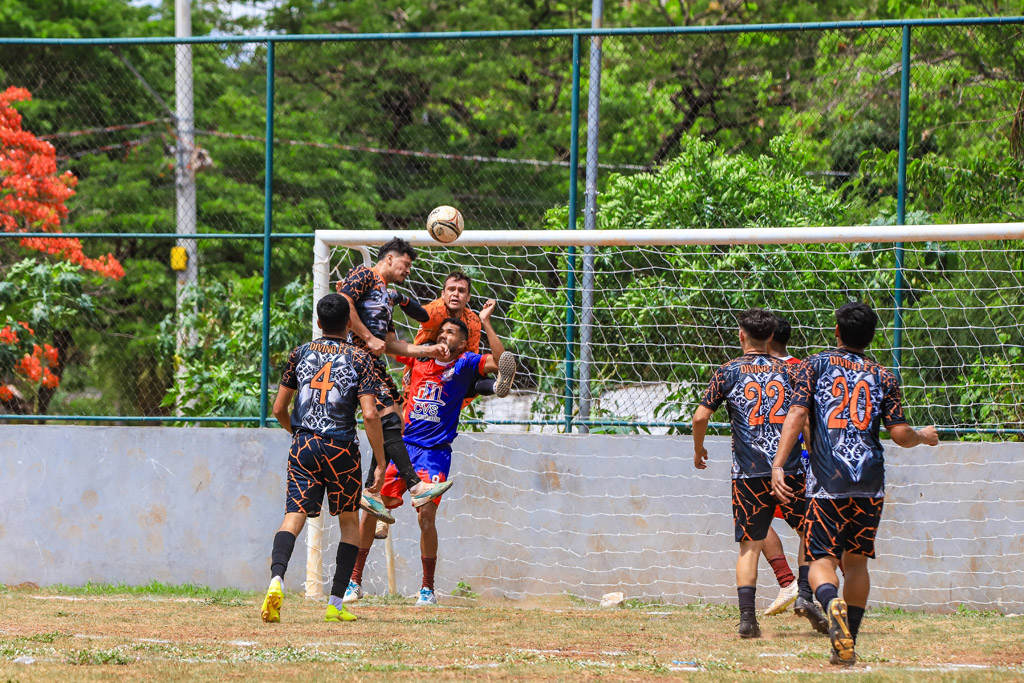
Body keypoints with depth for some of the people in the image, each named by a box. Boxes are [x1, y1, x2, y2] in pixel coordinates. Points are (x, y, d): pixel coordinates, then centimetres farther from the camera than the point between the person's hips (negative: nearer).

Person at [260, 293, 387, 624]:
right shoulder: (359, 359, -1)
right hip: (341, 448, -1)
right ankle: (336, 603, 9)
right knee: (349, 522, 14)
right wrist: (380, 463, -5)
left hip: (303, 447, 1)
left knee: (294, 516, -5)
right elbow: (370, 415, -10)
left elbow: (279, 409, 10)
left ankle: (276, 579, -33)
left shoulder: (300, 354, 8)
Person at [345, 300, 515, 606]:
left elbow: (500, 361, -15)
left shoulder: (465, 363, 0)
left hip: (435, 452, -3)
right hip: (402, 445, 3)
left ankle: (428, 589, 1)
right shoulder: (419, 358, 9)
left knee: (426, 514, -14)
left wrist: (485, 323, -17)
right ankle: (354, 581, 10)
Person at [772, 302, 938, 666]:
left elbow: (797, 414, -6)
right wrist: (924, 437, 27)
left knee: (822, 558, -3)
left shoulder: (815, 366, 6)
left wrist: (778, 465, -11)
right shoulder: (883, 377, 9)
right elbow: (901, 434, 4)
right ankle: (848, 645, 13)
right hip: (869, 483, 2)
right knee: (856, 561, 15)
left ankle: (831, 602, -37)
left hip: (827, 482, -2)